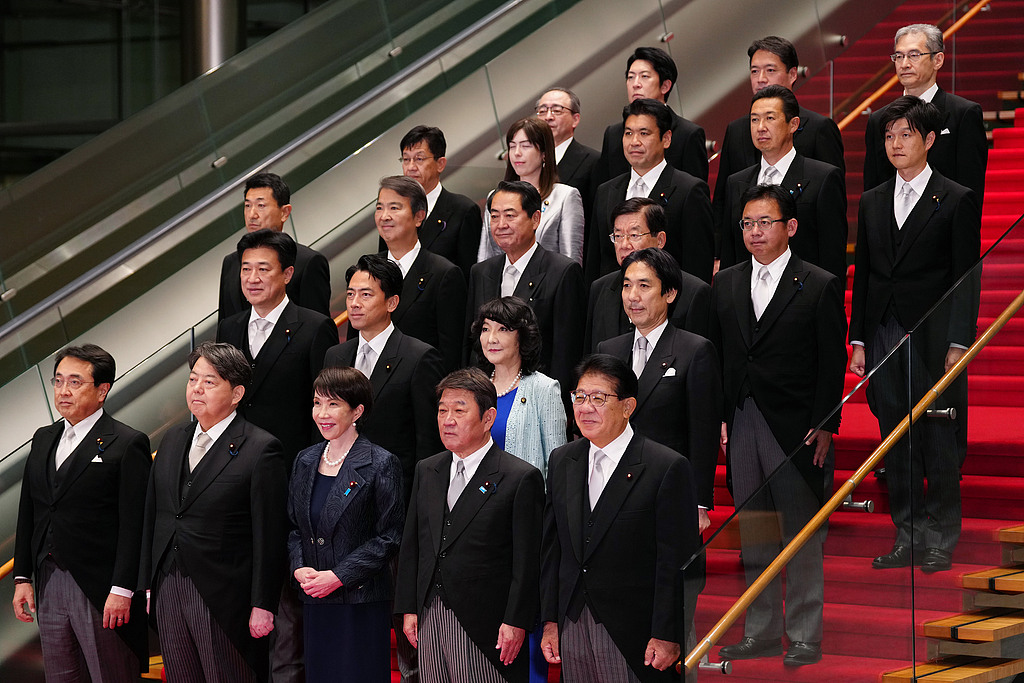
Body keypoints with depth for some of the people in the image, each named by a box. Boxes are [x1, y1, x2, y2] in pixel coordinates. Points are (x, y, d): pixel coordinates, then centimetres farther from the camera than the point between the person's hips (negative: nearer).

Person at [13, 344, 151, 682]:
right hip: (49, 584, 7)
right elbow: (28, 513, 16)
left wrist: (122, 590, -18)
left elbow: (134, 524, -13)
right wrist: (22, 577, 10)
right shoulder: (43, 439, 14)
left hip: (100, 589, -7)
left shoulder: (127, 444, -8)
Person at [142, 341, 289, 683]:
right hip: (169, 589, 6)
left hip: (223, 599, -6)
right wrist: (147, 585, 11)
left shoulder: (261, 449, -9)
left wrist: (262, 606, -13)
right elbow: (153, 517, 15)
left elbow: (270, 535, -11)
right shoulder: (172, 440, 13)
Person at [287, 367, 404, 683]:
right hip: (315, 602, 5)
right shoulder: (306, 462, 12)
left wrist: (338, 576, -14)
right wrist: (299, 568, -3)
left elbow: (388, 537, -8)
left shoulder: (380, 465, -6)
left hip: (363, 602, -5)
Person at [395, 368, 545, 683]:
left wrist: (516, 622, -13)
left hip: (483, 622, -5)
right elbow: (411, 545, 15)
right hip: (430, 618, 6)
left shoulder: (521, 477, -6)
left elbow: (527, 561, -8)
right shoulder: (426, 471, 13)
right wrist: (408, 609, 9)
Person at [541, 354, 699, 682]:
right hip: (572, 627, 5)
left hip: (632, 630, -5)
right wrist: (550, 621, 8)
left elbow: (676, 562, -10)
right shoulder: (561, 461, 10)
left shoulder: (668, 467, -9)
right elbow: (552, 547, 12)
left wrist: (666, 636, -12)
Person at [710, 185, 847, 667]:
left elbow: (832, 362, -4)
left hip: (797, 428, -5)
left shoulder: (820, 286, -3)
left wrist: (824, 426, -10)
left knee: (801, 537, 0)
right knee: (753, 536, 10)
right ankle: (761, 633, 18)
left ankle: (804, 639, 6)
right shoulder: (725, 284, 11)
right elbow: (717, 356, 13)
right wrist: (718, 417, 5)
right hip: (742, 426, 5)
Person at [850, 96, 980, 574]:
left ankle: (940, 540, 6)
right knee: (896, 442, 6)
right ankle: (908, 539, 13)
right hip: (885, 334, 5)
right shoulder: (872, 202, 14)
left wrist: (958, 343, -10)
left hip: (934, 336, -4)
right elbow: (862, 274, 15)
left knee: (939, 443, -2)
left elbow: (967, 277, -4)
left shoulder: (957, 200, -1)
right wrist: (858, 340, 9)